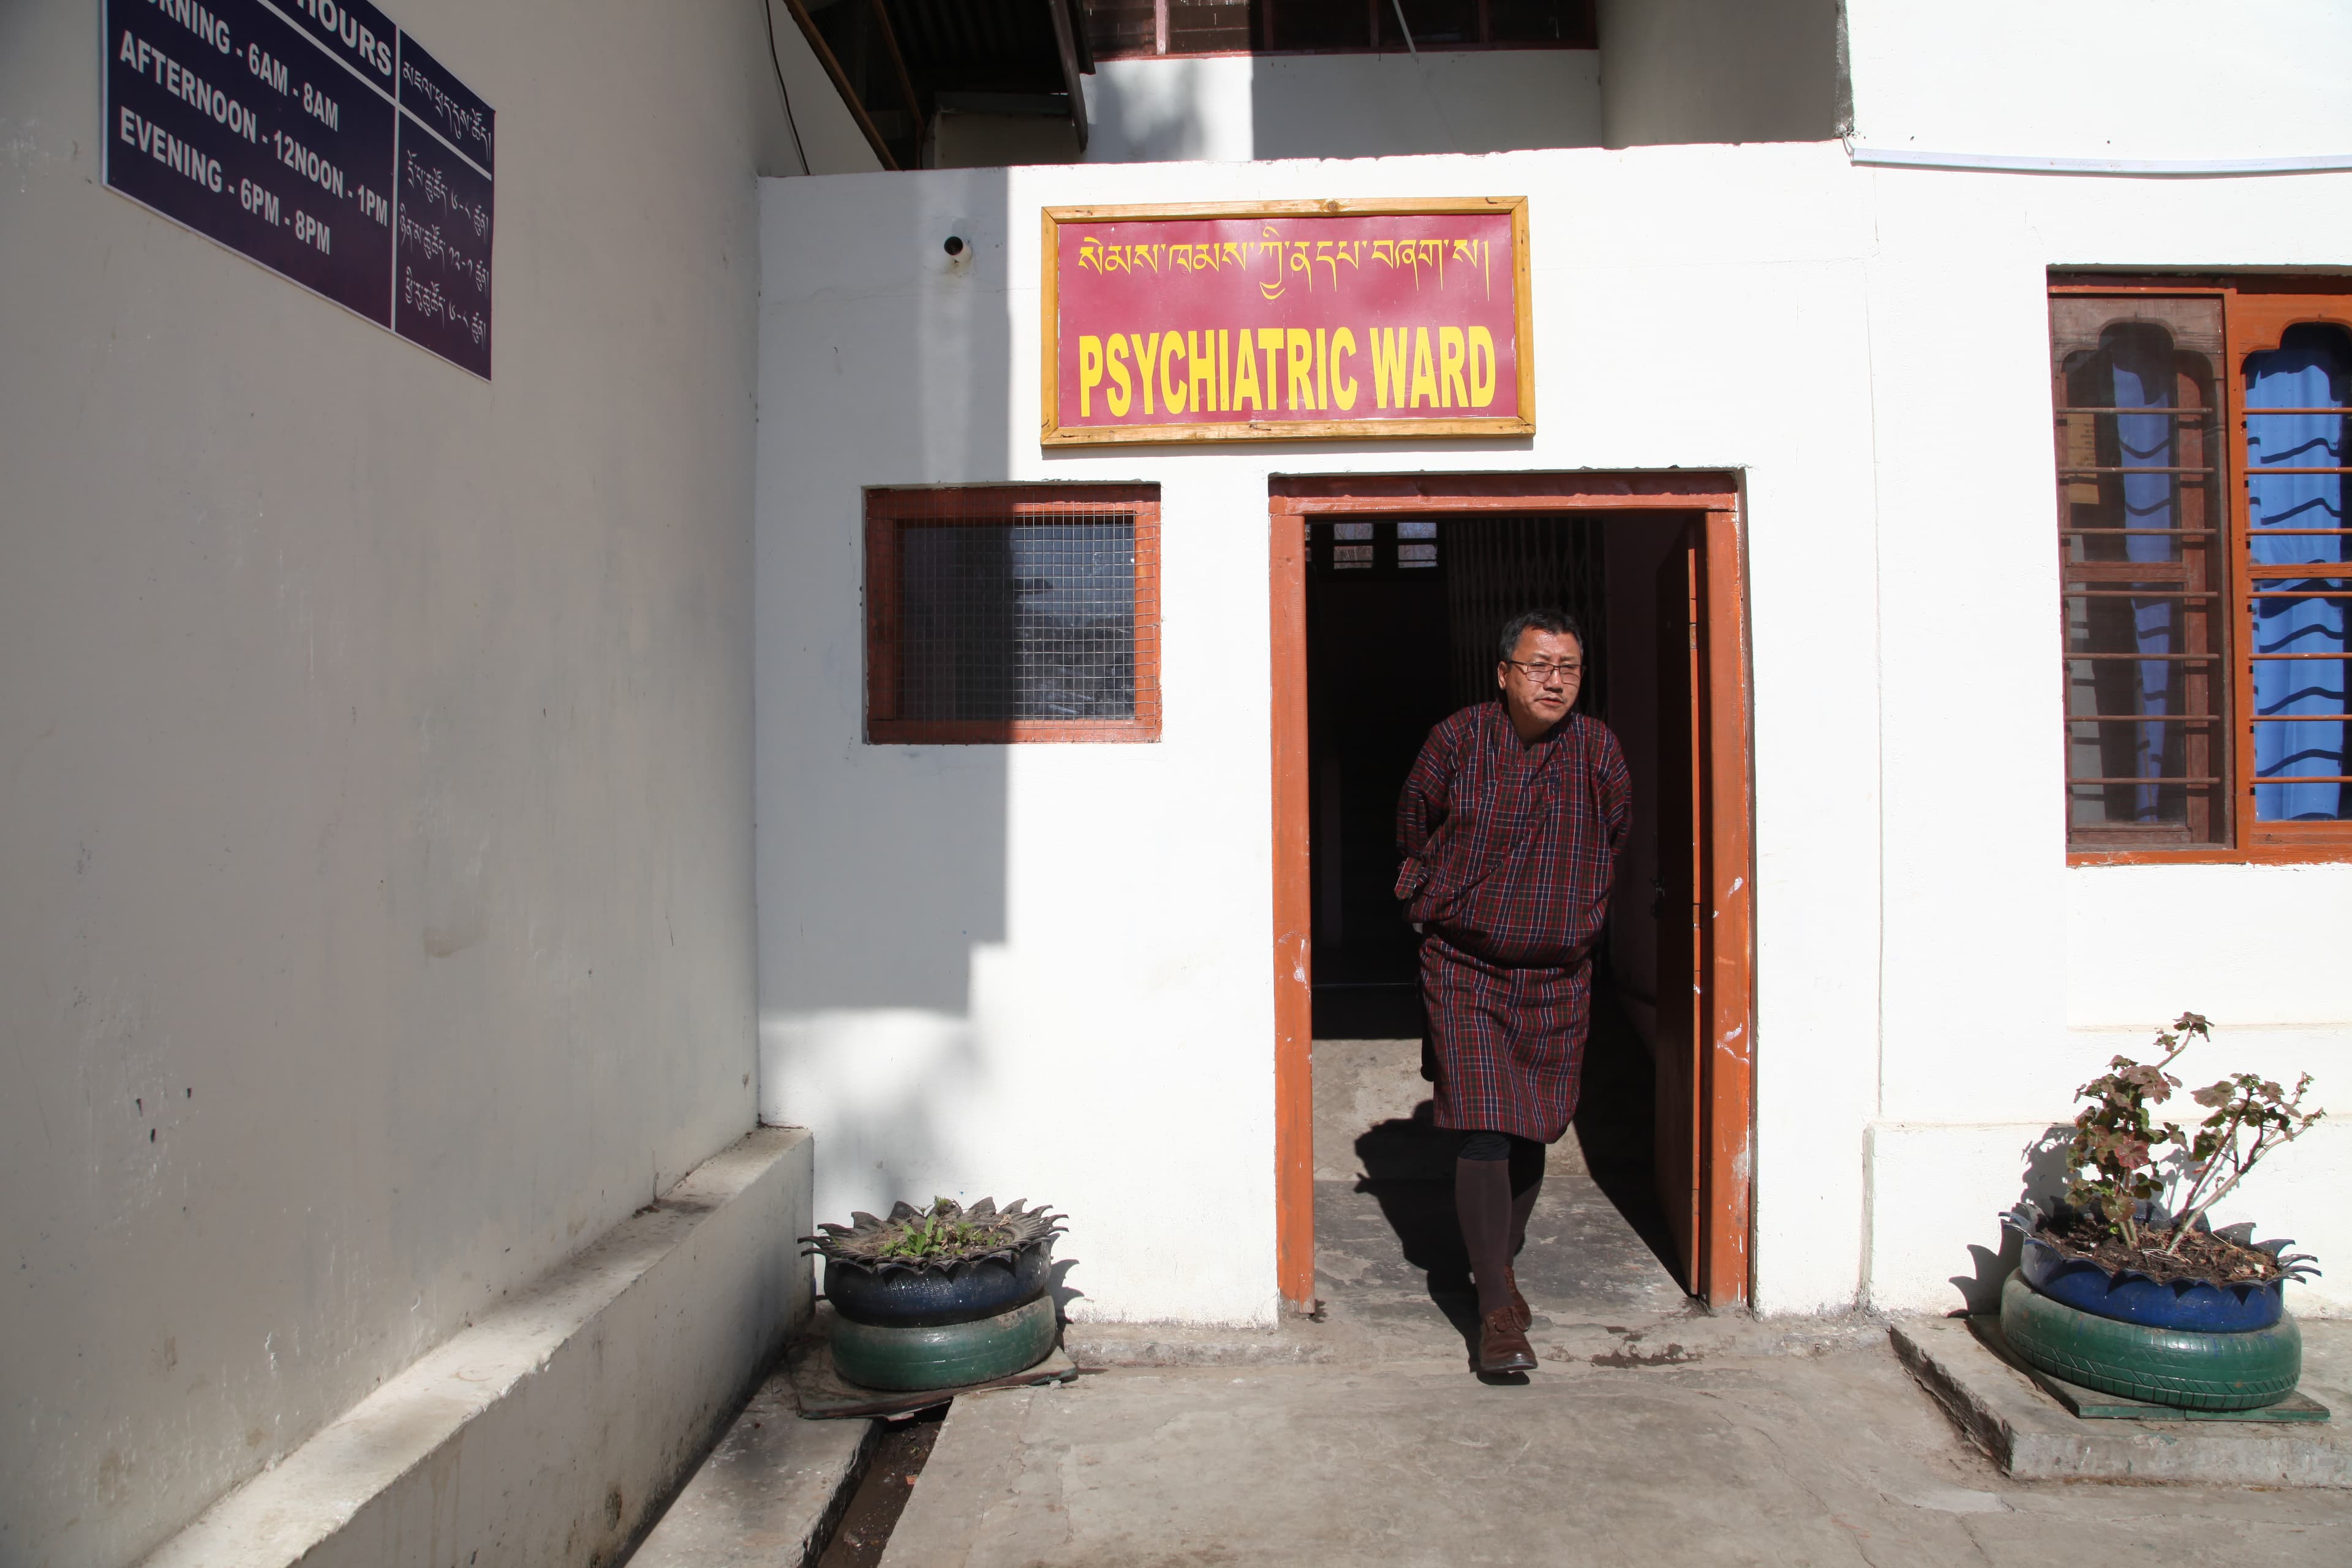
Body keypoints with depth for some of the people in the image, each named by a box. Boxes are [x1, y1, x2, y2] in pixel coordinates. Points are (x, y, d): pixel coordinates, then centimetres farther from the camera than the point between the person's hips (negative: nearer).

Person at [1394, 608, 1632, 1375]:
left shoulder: (1599, 751, -4)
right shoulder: (1456, 740, -9)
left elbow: (1613, 839, 15)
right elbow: (1413, 828, 9)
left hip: (1557, 974, 3)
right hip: (1464, 966, -2)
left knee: (1531, 1134, 11)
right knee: (1484, 1132, -10)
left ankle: (1499, 1266, 34)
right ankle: (1498, 1312, -5)